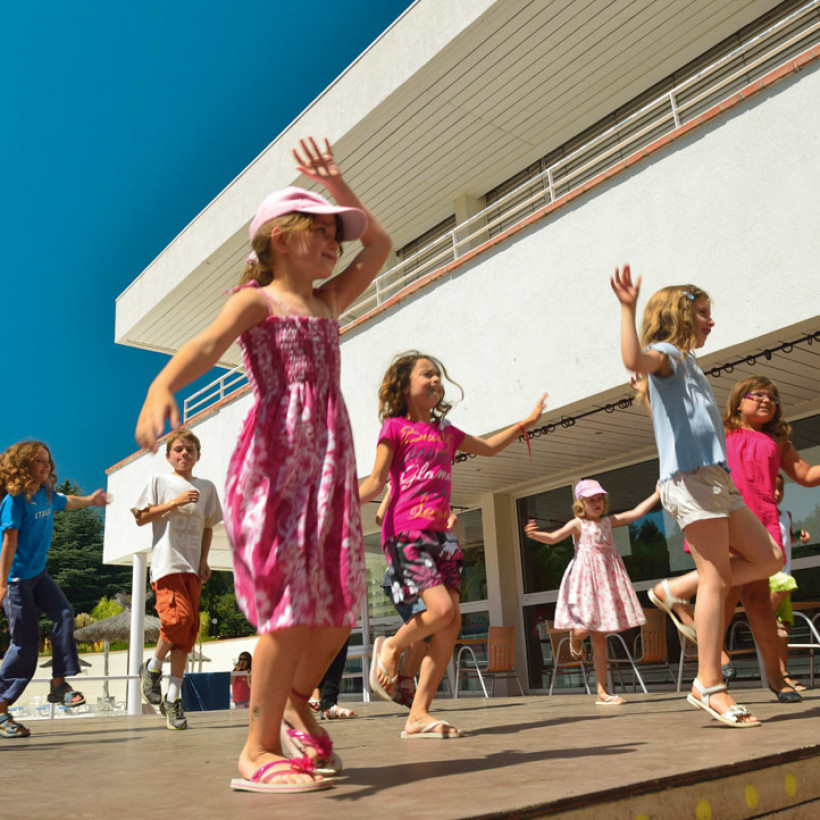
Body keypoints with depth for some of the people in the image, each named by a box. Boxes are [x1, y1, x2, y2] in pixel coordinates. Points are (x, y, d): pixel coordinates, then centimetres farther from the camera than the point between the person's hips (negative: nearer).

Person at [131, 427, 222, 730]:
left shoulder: (206, 487, 15)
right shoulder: (160, 481, 6)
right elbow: (140, 517, 1)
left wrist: (204, 562, 10)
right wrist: (174, 503, -10)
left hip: (192, 566, 4)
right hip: (166, 562, -4)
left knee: (189, 628, -1)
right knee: (179, 616, -21)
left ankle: (173, 696, 6)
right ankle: (152, 668, 7)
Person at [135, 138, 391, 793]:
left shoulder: (327, 304, 22)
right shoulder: (256, 300, 2)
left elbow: (379, 244, 32)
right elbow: (206, 346, -17)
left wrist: (336, 182, 28)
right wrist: (162, 385, -38)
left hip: (331, 462, 7)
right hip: (276, 458, -7)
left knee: (340, 601, 4)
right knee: (296, 603, -12)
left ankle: (296, 701, 29)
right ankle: (259, 750, 2)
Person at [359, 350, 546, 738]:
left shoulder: (445, 431, 19)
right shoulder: (395, 426, 3)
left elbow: (487, 447, 35)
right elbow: (376, 481, -2)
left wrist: (526, 422, 33)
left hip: (438, 534, 6)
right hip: (405, 531, -6)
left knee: (451, 623, -3)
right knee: (441, 608, -21)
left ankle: (419, 714, 4)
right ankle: (390, 649, 9)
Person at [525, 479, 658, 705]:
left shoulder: (608, 521, 12)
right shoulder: (578, 524, -3)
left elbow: (636, 513, 12)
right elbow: (554, 537, -16)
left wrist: (657, 494, 8)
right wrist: (535, 534, -35)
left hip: (607, 579, 4)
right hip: (586, 579, -4)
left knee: (599, 636, 6)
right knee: (584, 630, -15)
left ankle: (602, 692, 9)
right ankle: (575, 636, 27)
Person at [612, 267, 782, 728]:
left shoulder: (688, 364, 26)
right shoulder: (666, 355, -2)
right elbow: (635, 360, -28)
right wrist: (628, 308, -28)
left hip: (716, 479, 9)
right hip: (692, 478, -9)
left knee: (769, 559, 10)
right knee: (717, 579, -10)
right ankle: (711, 686, -6)